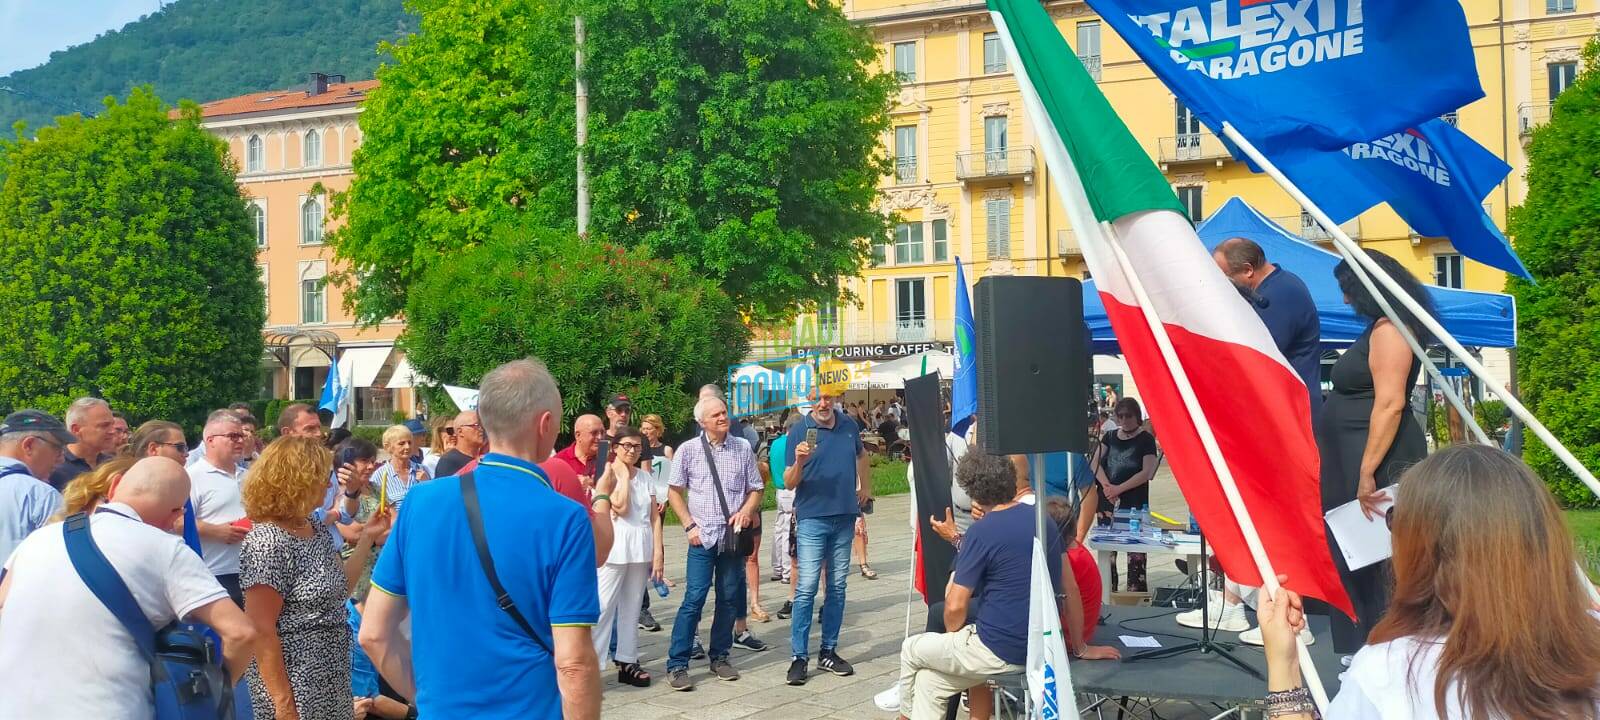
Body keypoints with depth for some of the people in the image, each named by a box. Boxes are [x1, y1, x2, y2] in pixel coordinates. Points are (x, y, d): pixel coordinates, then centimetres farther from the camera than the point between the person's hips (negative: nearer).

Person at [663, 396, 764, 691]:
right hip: (702, 536, -3)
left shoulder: (743, 448, 6)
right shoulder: (688, 450, 0)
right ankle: (677, 665, -2)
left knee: (729, 598, 9)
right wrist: (690, 525, -4)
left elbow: (755, 489, 11)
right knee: (694, 598, -8)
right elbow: (674, 492, 4)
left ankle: (719, 657, 23)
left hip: (734, 535, 3)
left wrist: (746, 510, -8)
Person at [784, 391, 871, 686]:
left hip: (845, 517, 5)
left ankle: (828, 652, 19)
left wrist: (865, 488, 23)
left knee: (837, 587, 10)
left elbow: (861, 455, 28)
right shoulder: (799, 431, -7)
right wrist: (799, 462, -27)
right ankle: (799, 657, -2)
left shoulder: (849, 426, 6)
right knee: (806, 588, -8)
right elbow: (789, 482, -9)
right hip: (812, 519, -5)